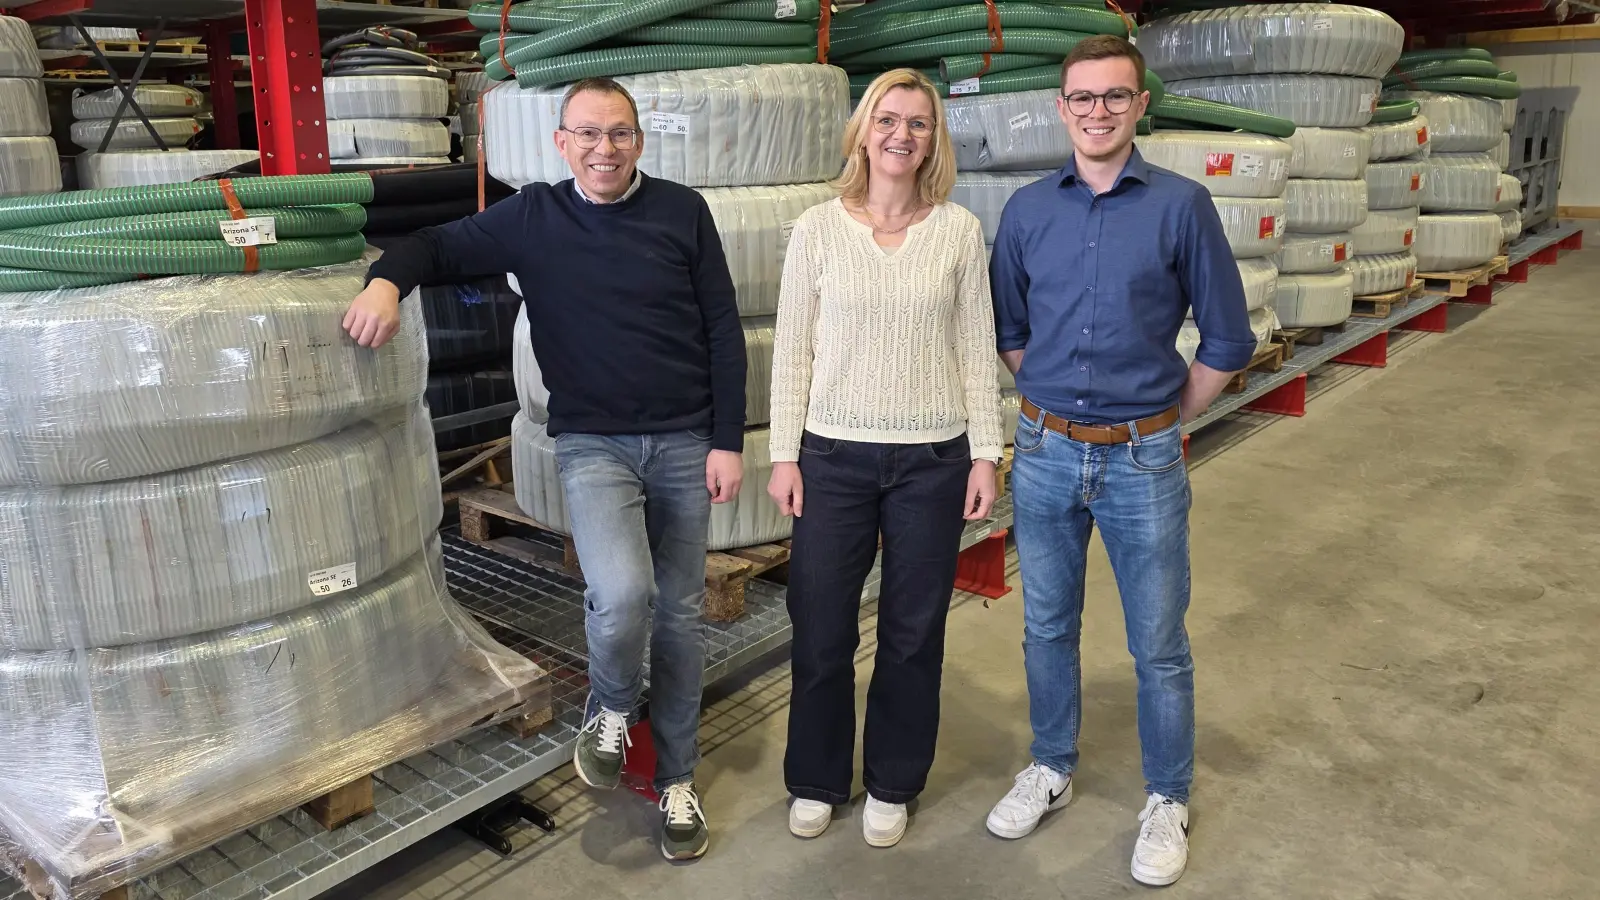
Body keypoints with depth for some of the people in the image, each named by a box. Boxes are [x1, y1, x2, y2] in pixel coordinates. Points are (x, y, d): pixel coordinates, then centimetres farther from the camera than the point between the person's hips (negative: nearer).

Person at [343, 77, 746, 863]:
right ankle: (609, 709, 11)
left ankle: (676, 781, 28)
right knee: (622, 594, -24)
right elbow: (438, 245, 5)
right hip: (592, 444, -1)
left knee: (679, 614, 9)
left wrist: (727, 441, -3)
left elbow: (723, 330, 1)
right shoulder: (531, 218, -1)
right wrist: (387, 280, -19)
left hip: (685, 442, 1)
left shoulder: (683, 212, -1)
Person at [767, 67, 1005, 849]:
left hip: (932, 459, 1)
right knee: (820, 630, 7)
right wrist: (784, 455, -2)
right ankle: (816, 780, 30)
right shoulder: (817, 228, -1)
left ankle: (891, 785, 31)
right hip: (834, 455, 0)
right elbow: (791, 350, 1)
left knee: (913, 633, 11)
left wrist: (986, 453, 0)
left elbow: (977, 350, 3)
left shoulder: (959, 230, 1)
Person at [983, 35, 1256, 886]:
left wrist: (1162, 418, 4)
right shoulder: (1027, 209, 2)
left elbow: (1226, 342, -1)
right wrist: (1054, 399, 10)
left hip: (1144, 461, -2)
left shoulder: (1181, 205, -6)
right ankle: (1051, 767, 37)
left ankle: (1167, 801, 28)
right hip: (1045, 453, 3)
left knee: (1158, 646, 8)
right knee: (1048, 627, 16)